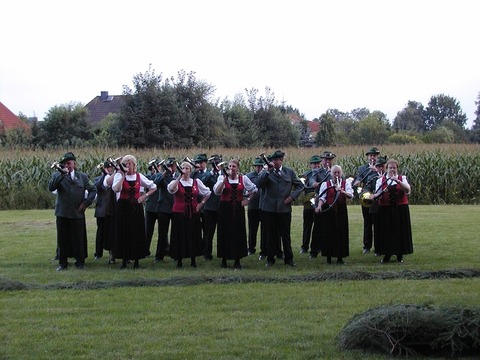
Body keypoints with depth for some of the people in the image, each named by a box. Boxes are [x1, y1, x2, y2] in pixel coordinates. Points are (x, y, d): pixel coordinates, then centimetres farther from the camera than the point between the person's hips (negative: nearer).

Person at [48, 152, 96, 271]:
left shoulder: (82, 176, 8)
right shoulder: (57, 175, 3)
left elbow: (93, 190, 10)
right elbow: (51, 187, -14)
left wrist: (86, 203, -3)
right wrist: (62, 174, -19)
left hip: (77, 213, 0)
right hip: (62, 213, 0)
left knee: (78, 238, 4)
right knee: (62, 239, 4)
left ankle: (80, 262, 14)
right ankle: (62, 263, 13)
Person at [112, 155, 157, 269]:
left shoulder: (139, 176, 5)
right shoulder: (119, 175, -3)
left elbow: (153, 187, 14)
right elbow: (116, 189, -23)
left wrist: (145, 196, 2)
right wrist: (123, 175, -21)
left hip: (136, 207, 2)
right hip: (123, 207, -2)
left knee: (137, 233, 2)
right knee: (123, 233, 0)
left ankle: (136, 260, 10)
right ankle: (124, 260, 7)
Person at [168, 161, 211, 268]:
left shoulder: (197, 182, 7)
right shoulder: (176, 182, -1)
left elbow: (207, 193, 17)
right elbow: (171, 188, -25)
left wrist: (201, 203, 6)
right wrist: (179, 177, -27)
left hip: (193, 213, 2)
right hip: (179, 213, -2)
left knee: (193, 235, 6)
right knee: (180, 236, 0)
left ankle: (193, 260, 17)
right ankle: (179, 260, 9)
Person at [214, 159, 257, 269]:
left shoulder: (243, 178, 4)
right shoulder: (222, 178, -2)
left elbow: (254, 189, 17)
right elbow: (217, 191, -17)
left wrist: (248, 199, 8)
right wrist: (225, 179, -23)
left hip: (238, 209, 2)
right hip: (225, 209, -1)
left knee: (239, 233, 2)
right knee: (225, 233, 1)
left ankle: (237, 260, 11)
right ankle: (224, 259, 11)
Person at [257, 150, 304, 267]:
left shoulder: (289, 172, 7)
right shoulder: (265, 172, 1)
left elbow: (300, 186, 13)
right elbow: (259, 184, -16)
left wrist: (292, 196, -2)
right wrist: (268, 171, -21)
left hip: (284, 208, 1)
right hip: (269, 209, -1)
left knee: (286, 234, 6)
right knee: (271, 235, 6)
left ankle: (288, 258, 17)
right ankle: (270, 259, 15)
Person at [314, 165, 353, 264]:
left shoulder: (346, 183, 7)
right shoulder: (325, 184, 4)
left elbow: (350, 195, -6)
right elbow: (322, 197, -4)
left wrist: (342, 191, -24)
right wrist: (319, 206, -22)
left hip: (341, 211, 1)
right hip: (329, 211, -1)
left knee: (341, 233, 1)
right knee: (328, 233, -1)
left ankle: (340, 257, 8)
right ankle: (328, 257, 9)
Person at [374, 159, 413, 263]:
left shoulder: (402, 178, 6)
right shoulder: (381, 180, 5)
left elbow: (407, 190, -14)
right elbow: (376, 195, -3)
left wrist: (398, 181, -26)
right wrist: (383, 192, -24)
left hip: (400, 209, 0)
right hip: (385, 210, 0)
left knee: (400, 231, 2)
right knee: (386, 231, 0)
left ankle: (400, 254, 15)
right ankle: (387, 254, 13)